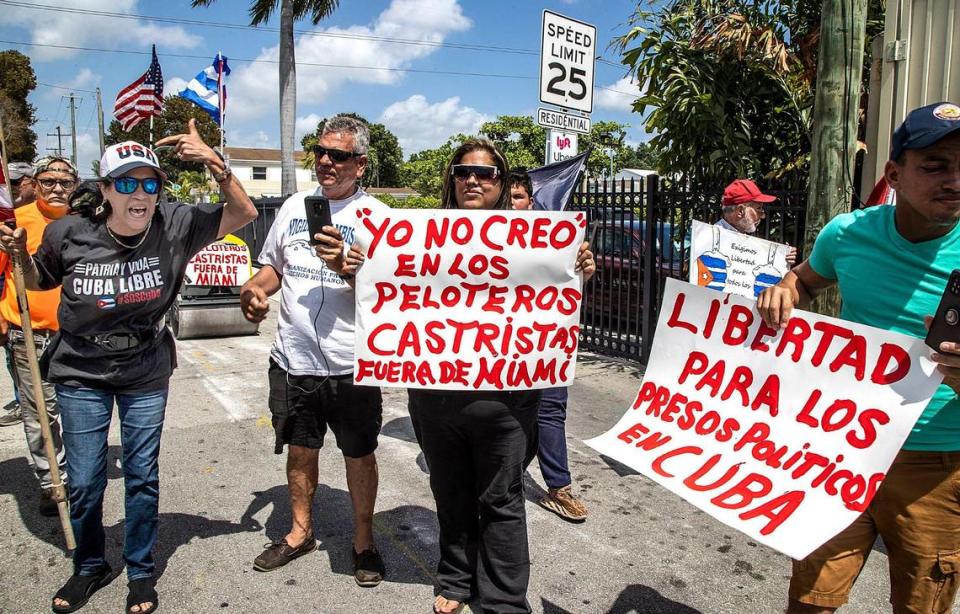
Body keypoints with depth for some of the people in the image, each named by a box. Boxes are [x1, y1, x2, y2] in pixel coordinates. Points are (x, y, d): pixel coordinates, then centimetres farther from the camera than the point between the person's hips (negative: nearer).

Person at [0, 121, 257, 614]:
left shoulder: (175, 226, -15)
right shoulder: (68, 234, -13)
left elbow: (243, 213, -16)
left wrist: (213, 163, -29)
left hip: (146, 377, 0)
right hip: (80, 375, 1)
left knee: (143, 477, 12)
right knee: (84, 482, 12)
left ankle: (141, 572, 32)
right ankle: (89, 568, 37)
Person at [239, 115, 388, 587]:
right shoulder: (295, 206, 8)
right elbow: (273, 266, 18)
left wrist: (344, 266, -28)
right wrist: (254, 289, -2)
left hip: (350, 365, -4)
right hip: (292, 358, 5)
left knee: (359, 454, 10)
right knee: (299, 448, 19)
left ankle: (364, 542, 31)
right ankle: (300, 532, 40)